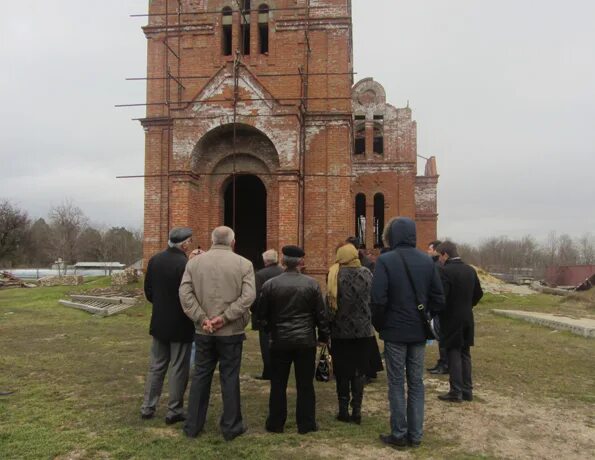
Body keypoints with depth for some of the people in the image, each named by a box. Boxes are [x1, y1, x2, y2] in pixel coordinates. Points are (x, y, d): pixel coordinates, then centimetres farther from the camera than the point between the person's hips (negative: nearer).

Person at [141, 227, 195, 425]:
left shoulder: (154, 260, 0)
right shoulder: (186, 265, -21)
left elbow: (148, 291, 7)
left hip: (159, 323, 6)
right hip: (180, 325, -6)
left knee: (156, 366, 17)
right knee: (178, 369, 6)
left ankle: (148, 407, 24)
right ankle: (174, 411, 15)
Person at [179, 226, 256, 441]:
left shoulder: (194, 262, 3)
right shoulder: (244, 264, -4)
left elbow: (185, 293, -6)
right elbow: (248, 296, -14)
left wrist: (202, 319, -9)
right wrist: (225, 317, -15)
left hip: (203, 332, 2)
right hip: (231, 331, -2)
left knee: (200, 376, 12)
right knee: (230, 377, 6)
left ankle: (193, 425, 21)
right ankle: (231, 427, 16)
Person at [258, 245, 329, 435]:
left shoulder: (270, 284, -5)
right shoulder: (311, 284, -6)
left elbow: (262, 314, 2)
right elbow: (321, 314, -2)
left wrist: (269, 330, 19)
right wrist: (323, 336, 10)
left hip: (280, 340, 1)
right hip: (306, 341, 0)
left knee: (278, 384, 10)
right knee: (305, 384, 8)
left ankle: (275, 424, 17)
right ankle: (306, 424, 14)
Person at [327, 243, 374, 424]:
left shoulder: (334, 274, -8)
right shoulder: (366, 273, -1)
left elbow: (329, 301, -8)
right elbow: (372, 299, 4)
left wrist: (326, 328, 1)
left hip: (340, 331, -1)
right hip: (363, 330, 2)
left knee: (342, 372, 10)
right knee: (359, 371, 10)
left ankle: (344, 410, 13)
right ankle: (357, 410, 9)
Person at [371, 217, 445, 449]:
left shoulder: (385, 261, -12)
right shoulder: (427, 261, 3)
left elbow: (378, 300, -18)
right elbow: (438, 299, 3)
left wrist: (379, 325, -2)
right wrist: (424, 319, 13)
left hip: (395, 332, -4)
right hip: (419, 333, 4)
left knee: (397, 384, 6)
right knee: (416, 383, 12)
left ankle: (399, 434, 12)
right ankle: (415, 434, 19)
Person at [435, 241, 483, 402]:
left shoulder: (445, 271, -17)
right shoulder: (470, 270, 6)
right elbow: (479, 293, 12)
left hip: (451, 319, -6)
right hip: (467, 318, 7)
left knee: (454, 354, 0)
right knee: (465, 354, 13)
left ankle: (456, 392, 3)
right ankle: (467, 390, 18)